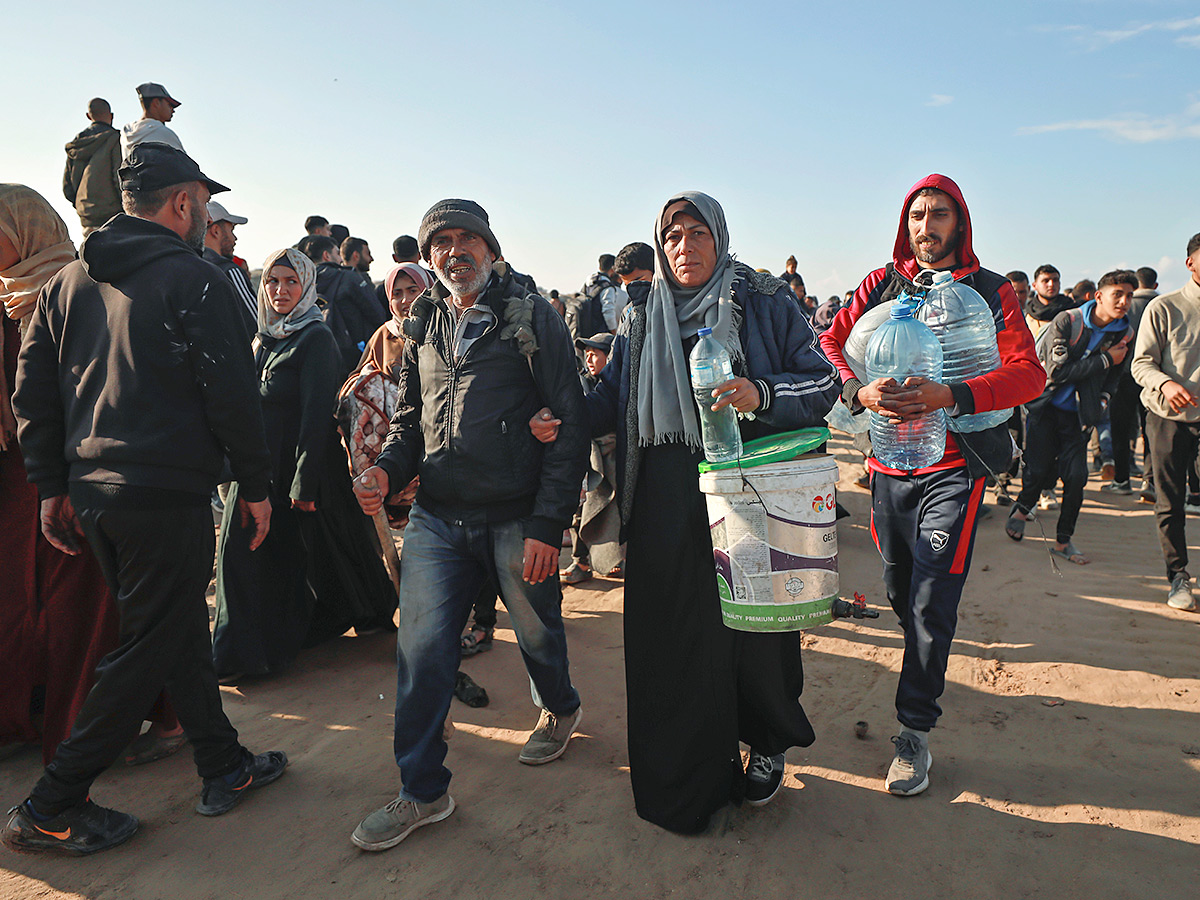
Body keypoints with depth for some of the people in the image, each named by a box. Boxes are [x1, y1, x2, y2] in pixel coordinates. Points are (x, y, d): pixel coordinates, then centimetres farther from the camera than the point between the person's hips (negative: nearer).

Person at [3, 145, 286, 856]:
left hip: (92, 492, 8)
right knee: (152, 647, 5)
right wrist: (256, 483, -5)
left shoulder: (70, 281, 13)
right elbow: (232, 392, -13)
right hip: (168, 495, -8)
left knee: (180, 629, 17)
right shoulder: (193, 278, -9)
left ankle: (225, 768, 28)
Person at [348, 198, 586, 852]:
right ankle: (421, 792, 19)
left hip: (517, 519, -3)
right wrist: (387, 470, -3)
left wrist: (548, 522, -14)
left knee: (538, 633, 14)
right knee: (420, 650, 1)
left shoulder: (532, 317, -3)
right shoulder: (422, 327, 12)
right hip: (437, 517, 4)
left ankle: (559, 710, 47)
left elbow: (569, 422, -7)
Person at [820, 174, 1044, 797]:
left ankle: (915, 729, 8)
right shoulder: (881, 285, 7)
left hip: (952, 469, -3)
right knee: (900, 593, 16)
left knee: (932, 604, -6)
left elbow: (1030, 373, -11)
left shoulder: (991, 292, -1)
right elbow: (829, 344, -1)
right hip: (889, 465, 3)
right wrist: (859, 390, -21)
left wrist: (951, 395, -27)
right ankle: (925, 671, 45)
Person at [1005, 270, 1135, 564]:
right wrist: (1105, 359, -15)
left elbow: (1112, 381, 14)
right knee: (1038, 470, -4)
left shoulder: (1125, 334, 2)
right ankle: (1021, 509, 29)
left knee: (1076, 476, -5)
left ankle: (1063, 540, 11)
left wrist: (1095, 411, 5)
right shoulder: (1066, 321, -11)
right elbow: (1057, 370, -18)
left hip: (1077, 415, 3)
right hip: (1046, 405, -3)